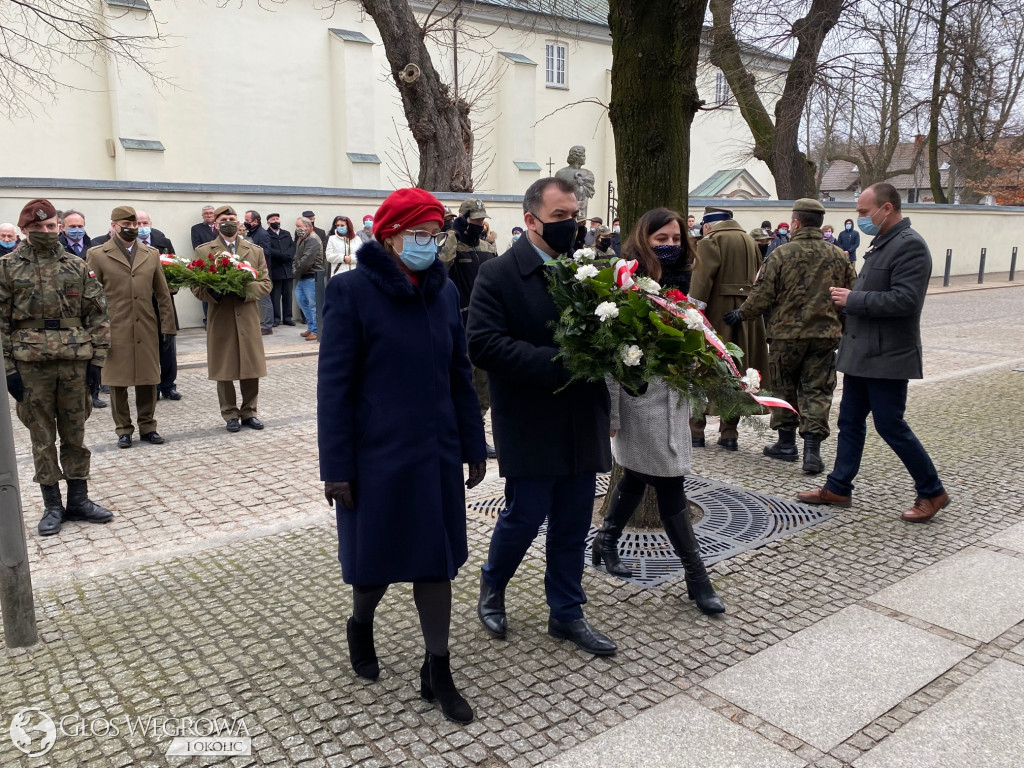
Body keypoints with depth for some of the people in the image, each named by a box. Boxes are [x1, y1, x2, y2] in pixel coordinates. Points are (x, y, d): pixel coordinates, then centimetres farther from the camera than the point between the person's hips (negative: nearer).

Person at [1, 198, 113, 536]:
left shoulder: (77, 266, 6)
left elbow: (98, 314, 6)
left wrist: (97, 357, 0)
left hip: (75, 361, 1)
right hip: (31, 364, -1)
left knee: (75, 434, 9)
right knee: (43, 437, 7)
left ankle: (79, 500, 21)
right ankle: (52, 506, 18)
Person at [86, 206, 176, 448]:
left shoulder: (151, 254, 10)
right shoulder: (97, 255, 1)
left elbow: (162, 294, 10)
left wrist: (167, 325, 3)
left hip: (146, 329, 2)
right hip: (114, 330, -2)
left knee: (148, 380, 7)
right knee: (117, 382, 5)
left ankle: (148, 426, 21)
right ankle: (123, 429, 18)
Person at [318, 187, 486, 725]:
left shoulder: (444, 290, 4)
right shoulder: (351, 291, -10)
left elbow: (459, 374, 8)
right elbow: (334, 385, -11)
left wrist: (474, 448, 9)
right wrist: (335, 467, -11)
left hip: (437, 454, 4)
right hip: (376, 457, -4)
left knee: (436, 559, 10)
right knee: (376, 559, 12)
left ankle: (438, 671, 25)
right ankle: (360, 625, 45)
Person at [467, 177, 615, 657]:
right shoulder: (498, 274, -9)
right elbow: (483, 345, -19)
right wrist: (558, 364, -24)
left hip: (582, 423, 5)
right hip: (530, 426, -5)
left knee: (573, 524, 13)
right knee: (525, 517, 5)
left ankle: (566, 613, 30)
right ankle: (492, 586, 35)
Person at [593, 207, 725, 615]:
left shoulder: (678, 287, 11)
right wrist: (610, 412, -17)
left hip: (673, 400, 8)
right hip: (642, 402, -8)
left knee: (637, 477, 18)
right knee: (670, 486, -2)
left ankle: (606, 542, 37)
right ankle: (697, 577, 8)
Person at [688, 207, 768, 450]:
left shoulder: (710, 241, -8)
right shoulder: (749, 241, 13)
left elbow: (701, 282, -18)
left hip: (716, 316, -6)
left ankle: (696, 431, 7)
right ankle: (729, 433, 13)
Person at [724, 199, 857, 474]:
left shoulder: (782, 254, -9)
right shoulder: (838, 256, 4)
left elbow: (762, 295, -8)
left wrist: (741, 314, 8)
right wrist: (841, 328, 21)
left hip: (787, 333, -2)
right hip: (825, 334, 3)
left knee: (784, 388, 12)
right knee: (817, 392, 5)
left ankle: (786, 443, 21)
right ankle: (812, 449, -2)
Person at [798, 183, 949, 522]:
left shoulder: (909, 245, -16)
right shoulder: (881, 244, 15)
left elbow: (905, 300, -26)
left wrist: (853, 299, -19)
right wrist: (848, 298, 7)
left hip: (886, 357, -10)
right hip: (861, 353, 10)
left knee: (890, 425, -2)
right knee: (850, 421, 13)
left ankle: (932, 492, 15)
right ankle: (838, 488, 23)